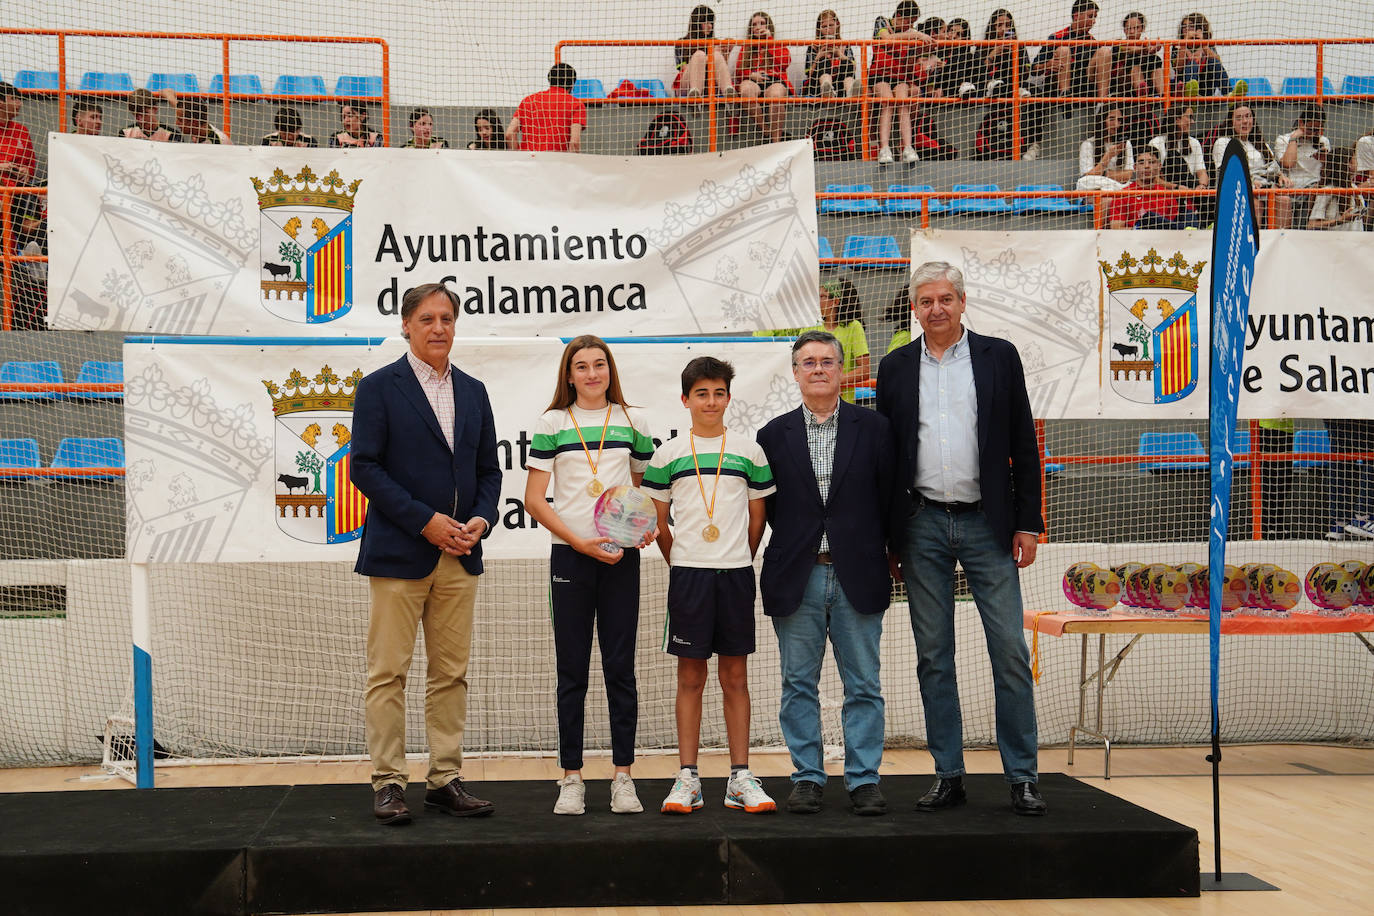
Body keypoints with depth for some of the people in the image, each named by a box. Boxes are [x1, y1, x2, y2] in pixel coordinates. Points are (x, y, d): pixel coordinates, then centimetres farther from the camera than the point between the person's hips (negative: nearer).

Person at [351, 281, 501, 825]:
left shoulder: (473, 392, 14)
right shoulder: (379, 388, -1)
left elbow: (489, 469, 17)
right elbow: (364, 467, -8)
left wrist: (481, 518, -3)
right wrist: (425, 520, -14)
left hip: (459, 556, 5)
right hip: (399, 554, -5)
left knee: (451, 673, 7)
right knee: (388, 672, -2)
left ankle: (445, 780, 14)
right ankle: (388, 783, 5)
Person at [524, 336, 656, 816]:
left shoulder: (633, 421, 9)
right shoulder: (551, 423, 4)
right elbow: (535, 498, 0)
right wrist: (580, 542, -11)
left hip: (622, 557, 1)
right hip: (569, 557, -1)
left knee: (620, 668, 3)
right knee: (572, 672, 3)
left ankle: (623, 776, 10)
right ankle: (571, 778, 10)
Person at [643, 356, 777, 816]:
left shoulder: (749, 451, 6)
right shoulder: (668, 454, 4)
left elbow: (757, 518, 11)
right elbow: (659, 521, 10)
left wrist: (739, 561, 9)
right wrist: (679, 563, 8)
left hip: (736, 572, 1)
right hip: (687, 573, -1)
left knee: (735, 676, 5)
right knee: (690, 676, 3)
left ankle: (741, 778, 10)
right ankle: (687, 779, 8)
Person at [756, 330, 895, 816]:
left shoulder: (873, 428, 4)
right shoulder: (774, 434, 6)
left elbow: (888, 499, 5)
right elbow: (765, 506, 8)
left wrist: (883, 556, 3)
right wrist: (789, 549, 3)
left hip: (857, 576, -1)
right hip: (796, 578, 1)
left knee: (864, 685, 4)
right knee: (799, 685, 6)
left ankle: (864, 778, 12)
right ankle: (807, 777, 15)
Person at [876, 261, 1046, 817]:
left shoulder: (998, 357, 4)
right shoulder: (896, 368, 8)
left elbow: (1024, 445, 4)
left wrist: (1028, 523, -2)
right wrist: (885, 539, 5)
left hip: (987, 523, -1)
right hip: (922, 525, 2)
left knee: (1010, 651, -2)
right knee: (933, 655, 5)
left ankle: (1022, 777, 6)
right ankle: (948, 775, 14)